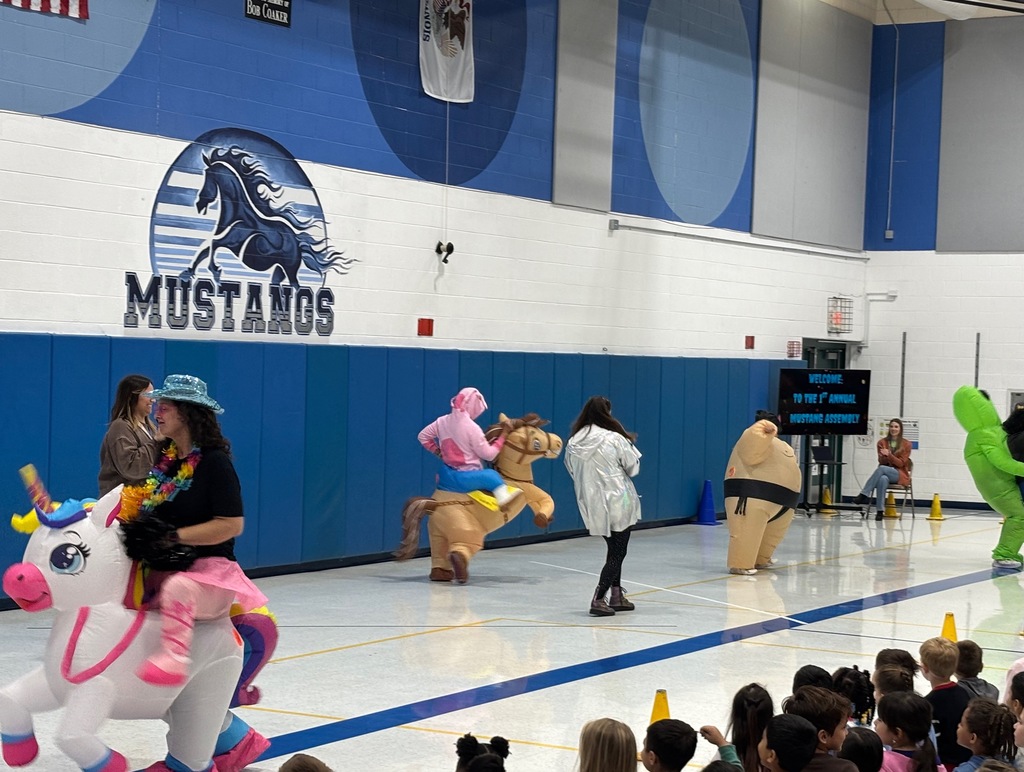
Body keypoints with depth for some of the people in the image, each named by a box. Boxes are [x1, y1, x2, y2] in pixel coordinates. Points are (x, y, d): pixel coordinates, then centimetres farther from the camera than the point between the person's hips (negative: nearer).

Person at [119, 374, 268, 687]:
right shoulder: (163, 457, 11)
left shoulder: (214, 461, -10)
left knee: (177, 587, -38)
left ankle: (173, 659, -49)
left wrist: (174, 536, -19)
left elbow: (231, 524, -17)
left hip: (210, 569, -9)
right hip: (162, 569, 9)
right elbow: (142, 504, 23)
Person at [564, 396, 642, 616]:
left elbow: (572, 471, 9)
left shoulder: (573, 443, -2)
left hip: (592, 505, 5)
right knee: (617, 553, 3)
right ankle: (598, 600, -7)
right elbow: (633, 468, -4)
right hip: (617, 503, -5)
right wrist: (630, 445, 12)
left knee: (614, 550, 21)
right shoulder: (614, 439, -15)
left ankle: (617, 596, 23)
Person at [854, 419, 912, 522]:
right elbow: (881, 461, 1)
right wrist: (885, 456, -23)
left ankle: (864, 494, -37)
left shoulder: (906, 444, 2)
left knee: (882, 468, -35)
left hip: (900, 475, -2)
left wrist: (889, 455, -20)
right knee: (883, 479, -39)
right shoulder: (882, 442, 10)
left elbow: (901, 463, -4)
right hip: (884, 474, 2)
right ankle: (880, 511, -43)